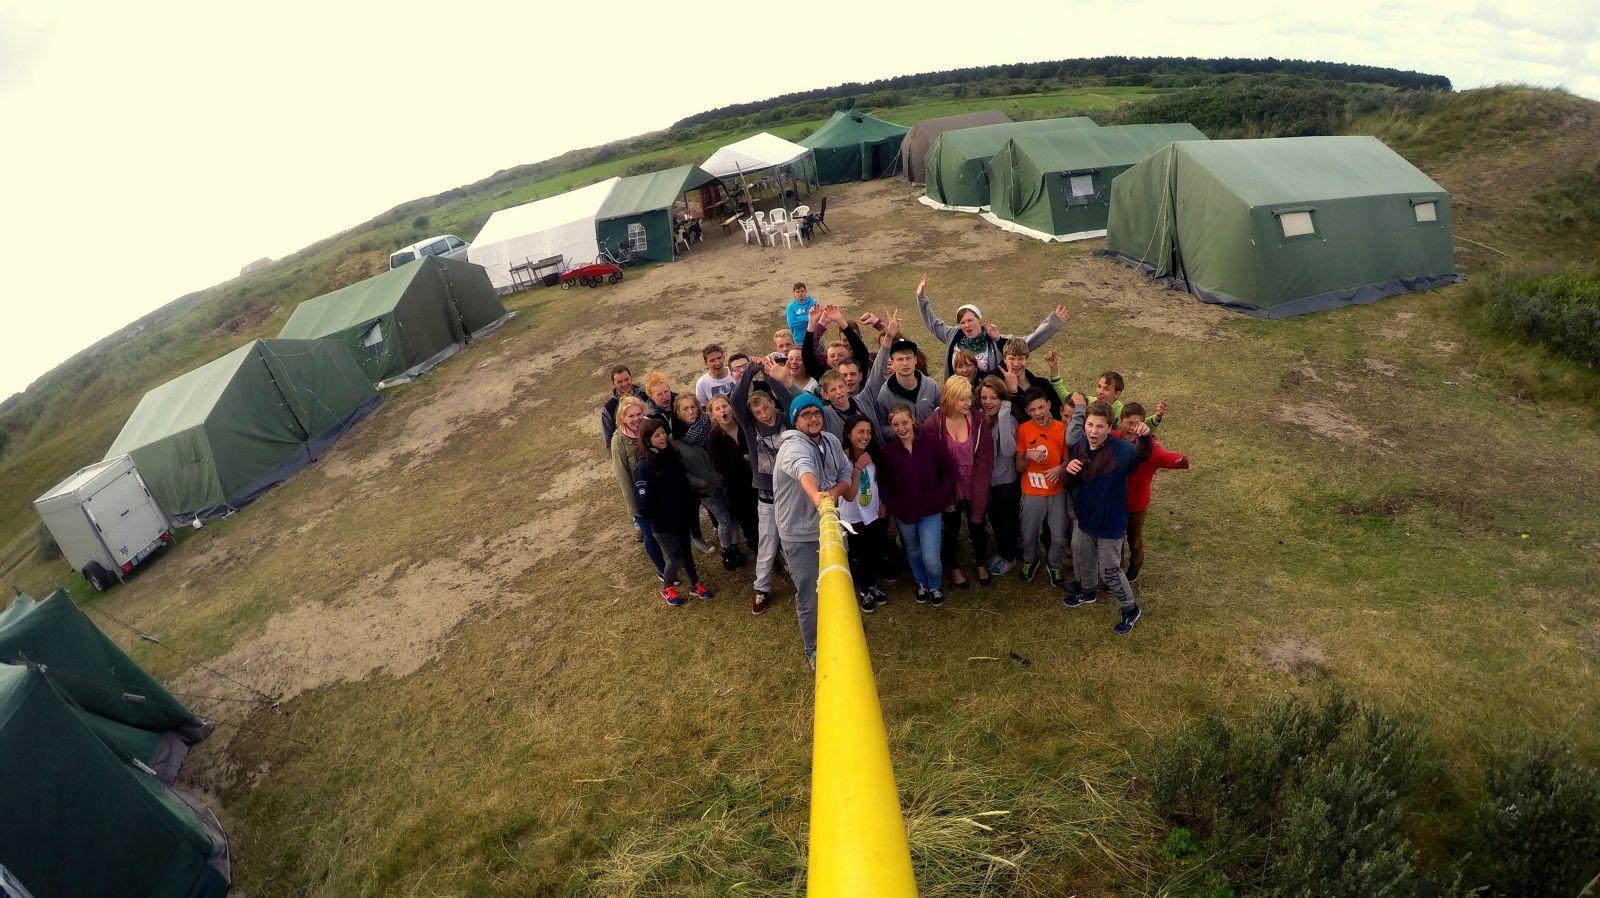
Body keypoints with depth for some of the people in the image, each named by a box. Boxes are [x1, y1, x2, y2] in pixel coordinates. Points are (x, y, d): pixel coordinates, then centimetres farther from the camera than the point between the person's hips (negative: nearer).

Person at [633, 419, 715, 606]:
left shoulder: (672, 455, -2)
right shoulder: (643, 466, -22)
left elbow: (684, 484, 7)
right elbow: (644, 501, -22)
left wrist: (692, 506, 2)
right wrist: (657, 519, -13)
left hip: (681, 517, 6)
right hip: (662, 523, -6)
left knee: (686, 552, 20)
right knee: (676, 559, 6)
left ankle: (695, 585, 40)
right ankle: (667, 588, 33)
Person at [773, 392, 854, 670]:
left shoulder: (831, 441, 0)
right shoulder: (793, 446, -26)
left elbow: (846, 471, 3)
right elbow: (804, 469, -48)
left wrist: (836, 490, -20)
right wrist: (816, 495, -69)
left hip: (828, 526, 7)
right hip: (801, 535, -7)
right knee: (810, 597, 3)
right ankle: (814, 649, 28)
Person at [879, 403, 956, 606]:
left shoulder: (932, 444, -14)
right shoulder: (888, 451, -11)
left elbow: (950, 472, -4)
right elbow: (884, 484, 0)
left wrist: (941, 500, -7)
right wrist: (893, 507, -8)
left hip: (931, 511, -2)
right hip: (903, 513, 2)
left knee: (931, 558, -6)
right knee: (913, 552, 22)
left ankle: (935, 586, 27)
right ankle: (921, 584, 50)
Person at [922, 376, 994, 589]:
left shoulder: (979, 421, -14)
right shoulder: (933, 424, -18)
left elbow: (985, 460, -11)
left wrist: (978, 495, -14)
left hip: (975, 488, 1)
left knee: (977, 527, 19)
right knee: (951, 529, 19)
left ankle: (981, 564, 47)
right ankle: (953, 568, 43)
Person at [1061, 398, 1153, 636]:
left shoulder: (1120, 449, -26)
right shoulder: (1078, 446, -8)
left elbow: (1141, 454, -46)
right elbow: (1072, 483, 1)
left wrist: (1144, 438, -68)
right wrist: (1069, 469, -22)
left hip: (1110, 522, -6)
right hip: (1086, 517, 6)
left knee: (1110, 571, 8)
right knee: (1082, 559, 26)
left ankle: (1130, 609, 34)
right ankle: (1087, 592, 54)